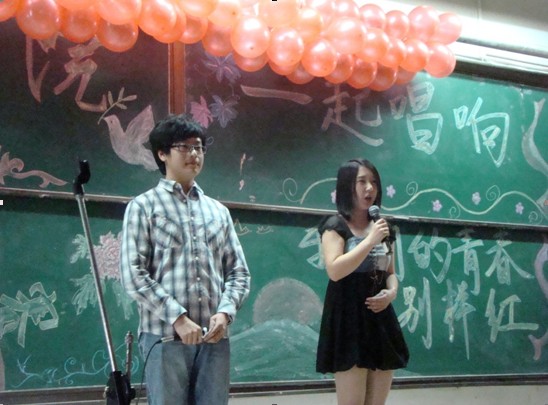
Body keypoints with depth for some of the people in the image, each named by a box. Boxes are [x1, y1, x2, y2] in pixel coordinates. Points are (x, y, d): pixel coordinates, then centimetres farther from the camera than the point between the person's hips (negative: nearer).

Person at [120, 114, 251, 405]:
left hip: (214, 338, 4)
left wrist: (225, 312, -5)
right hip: (165, 336, -4)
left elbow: (239, 271, 14)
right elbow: (133, 274, -6)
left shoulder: (218, 211, 17)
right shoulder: (144, 206, 3)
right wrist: (178, 318, -13)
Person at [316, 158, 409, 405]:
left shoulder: (382, 228, 16)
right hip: (349, 320, -7)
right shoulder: (335, 225, -4)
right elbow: (335, 271, -18)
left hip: (381, 318, 7)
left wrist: (392, 291, -3)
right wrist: (370, 241, -18)